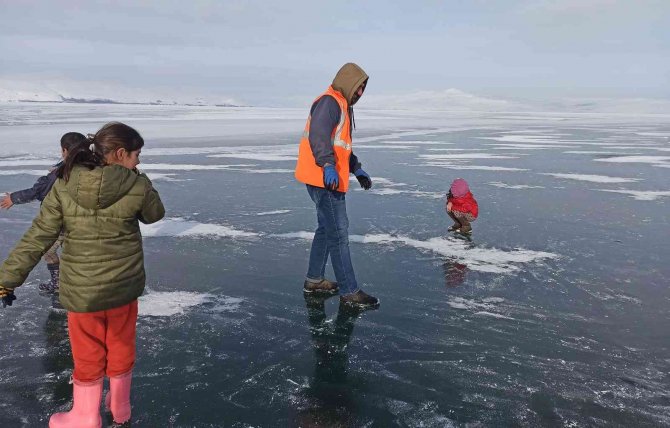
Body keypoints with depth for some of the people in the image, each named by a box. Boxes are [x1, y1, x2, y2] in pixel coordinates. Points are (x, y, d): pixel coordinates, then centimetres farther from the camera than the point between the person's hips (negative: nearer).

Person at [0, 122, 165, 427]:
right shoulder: (137, 185, -16)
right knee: (121, 348, 20)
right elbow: (154, 214, 4)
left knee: (88, 354, 18)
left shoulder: (64, 187, -12)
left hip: (81, 290, 0)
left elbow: (36, 239, -9)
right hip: (124, 286, 0)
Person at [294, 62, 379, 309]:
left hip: (328, 179, 11)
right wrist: (328, 166, -38)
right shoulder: (329, 102, -11)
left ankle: (314, 280, 29)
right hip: (324, 178, -11)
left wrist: (357, 170, 27)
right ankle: (349, 292, -2)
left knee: (327, 229, 17)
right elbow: (318, 135, -27)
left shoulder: (343, 106, 23)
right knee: (338, 233, -8)